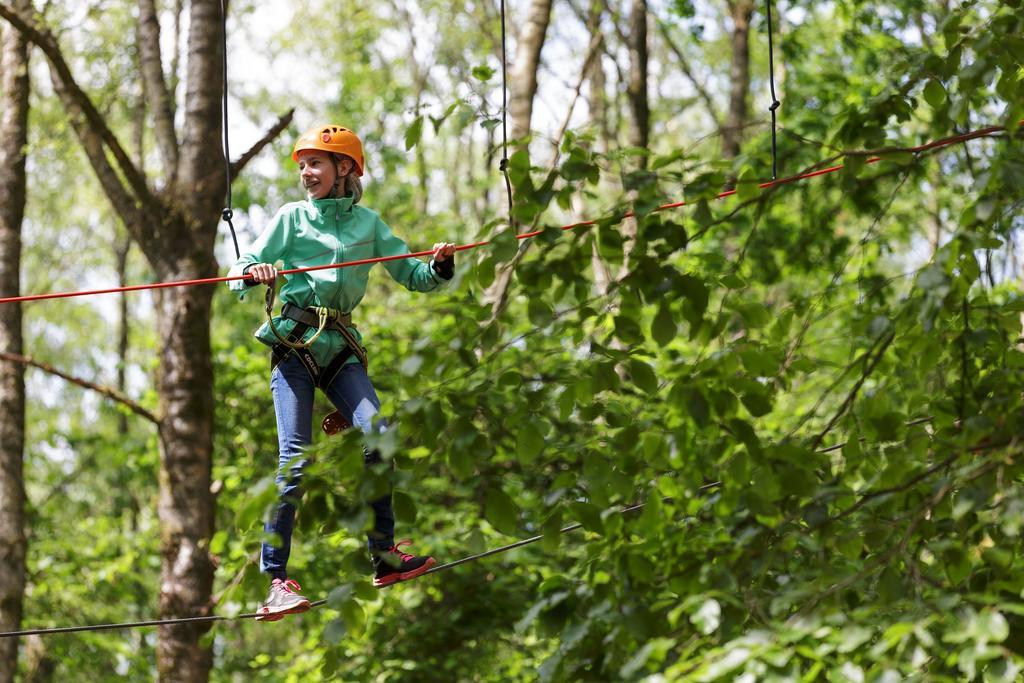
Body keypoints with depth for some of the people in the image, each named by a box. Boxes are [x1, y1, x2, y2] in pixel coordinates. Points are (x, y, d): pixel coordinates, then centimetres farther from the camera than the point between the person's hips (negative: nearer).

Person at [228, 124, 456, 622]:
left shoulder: (368, 224, 15)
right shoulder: (292, 217, 8)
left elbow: (413, 277, 15)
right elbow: (240, 274, 3)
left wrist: (440, 266, -7)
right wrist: (254, 273, -21)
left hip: (340, 346, 3)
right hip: (293, 342, -3)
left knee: (377, 436, -17)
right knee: (294, 459, -13)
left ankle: (383, 556, -6)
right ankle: (275, 582, -14)